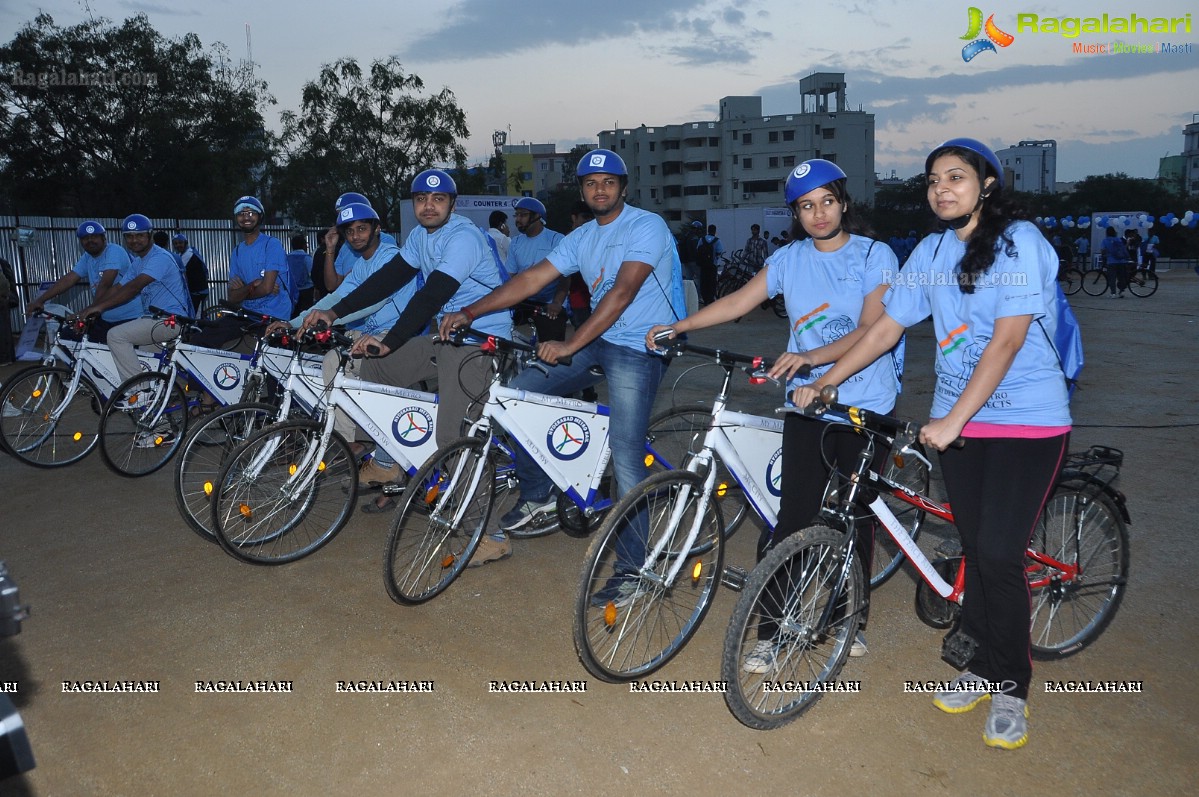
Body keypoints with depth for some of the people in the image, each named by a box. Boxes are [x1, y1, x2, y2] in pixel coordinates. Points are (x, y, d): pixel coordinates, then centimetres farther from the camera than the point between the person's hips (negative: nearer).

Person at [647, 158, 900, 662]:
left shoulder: (875, 256, -4)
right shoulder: (789, 259, 7)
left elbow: (870, 330, -15)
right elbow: (738, 302, 3)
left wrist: (809, 357, -30)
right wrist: (677, 327, -6)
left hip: (867, 408, -1)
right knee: (796, 518, -3)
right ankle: (771, 633, 5)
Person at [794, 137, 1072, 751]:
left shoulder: (1020, 241, -11)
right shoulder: (931, 252, 6)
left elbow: (1007, 339, -19)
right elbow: (884, 330, 9)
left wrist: (953, 419, -23)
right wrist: (820, 385, 6)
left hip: (1026, 421, -5)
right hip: (958, 419, 5)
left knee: (998, 555, -8)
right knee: (975, 549, 10)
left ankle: (1012, 688, 11)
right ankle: (983, 666, 27)